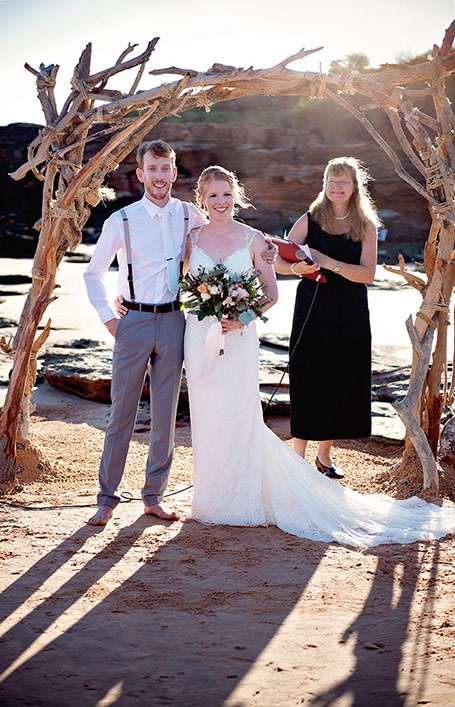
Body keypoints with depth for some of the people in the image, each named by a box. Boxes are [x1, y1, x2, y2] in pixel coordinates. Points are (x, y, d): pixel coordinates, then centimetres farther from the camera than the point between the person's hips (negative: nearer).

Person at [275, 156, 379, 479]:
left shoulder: (366, 226, 2)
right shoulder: (310, 220, -1)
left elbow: (368, 274, -9)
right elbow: (278, 261, 0)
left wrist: (329, 262, -20)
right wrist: (298, 267, -22)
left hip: (351, 315, 2)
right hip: (313, 310, -2)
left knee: (343, 382, 7)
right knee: (308, 382, -1)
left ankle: (325, 454, 24)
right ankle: (298, 455, 12)